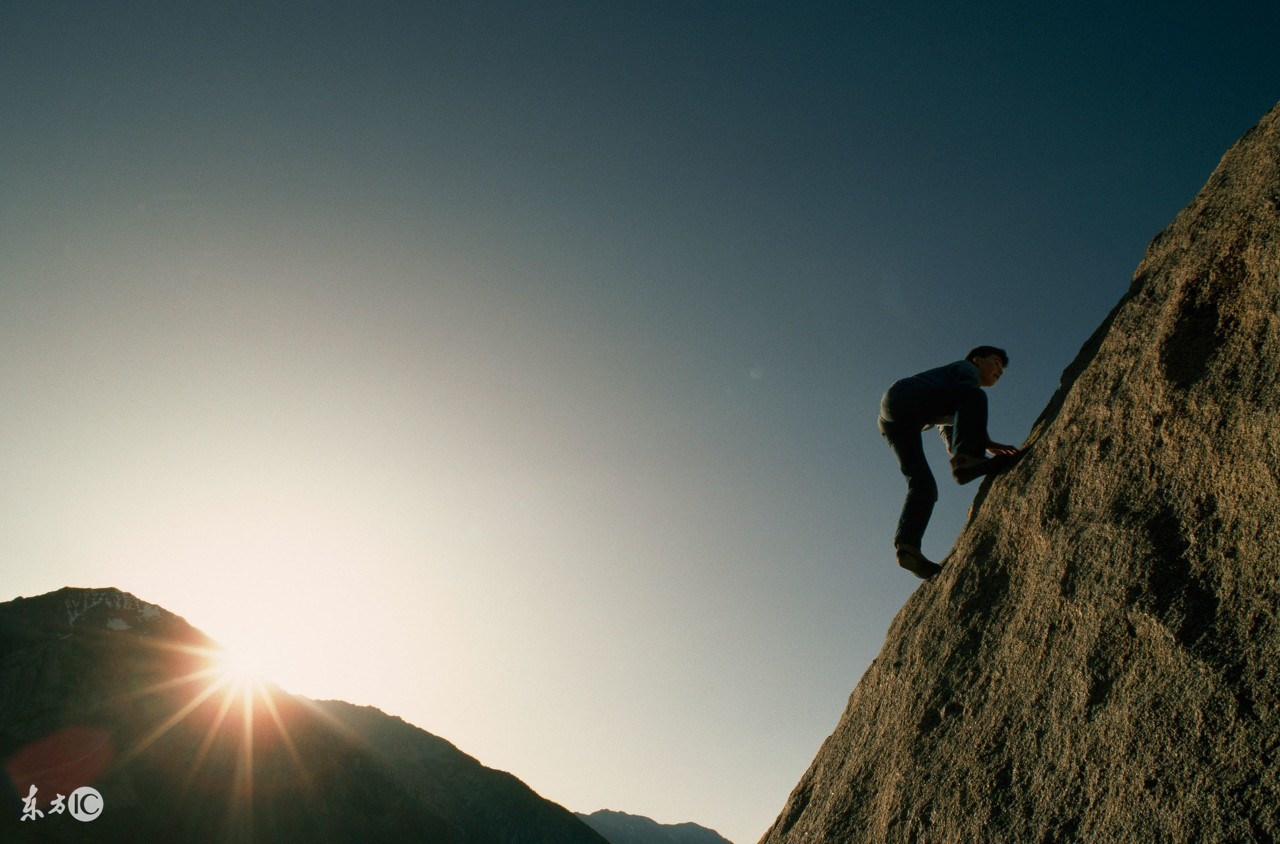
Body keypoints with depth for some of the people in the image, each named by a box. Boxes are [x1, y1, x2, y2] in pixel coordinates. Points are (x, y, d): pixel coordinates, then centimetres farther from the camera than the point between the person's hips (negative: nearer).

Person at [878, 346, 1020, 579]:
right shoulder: (967, 368, 17)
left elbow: (949, 443, 30)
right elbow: (968, 394, -5)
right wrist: (988, 443, -7)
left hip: (892, 424, 8)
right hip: (902, 397, -8)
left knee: (922, 484, -5)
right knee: (974, 397, -18)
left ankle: (907, 544, -23)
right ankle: (967, 458, -37)